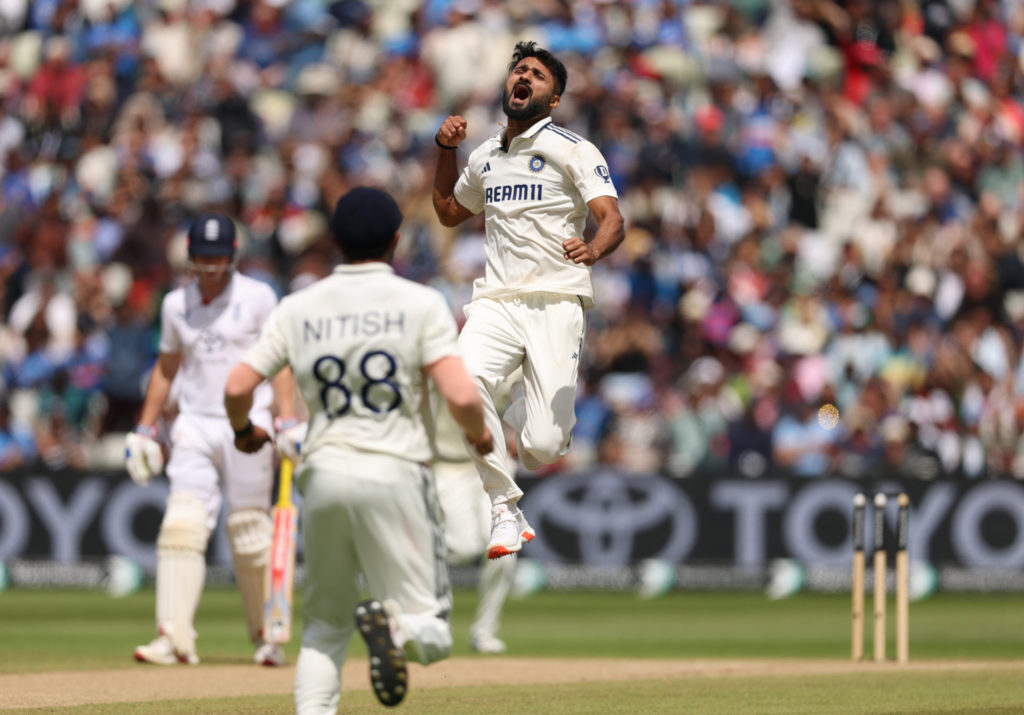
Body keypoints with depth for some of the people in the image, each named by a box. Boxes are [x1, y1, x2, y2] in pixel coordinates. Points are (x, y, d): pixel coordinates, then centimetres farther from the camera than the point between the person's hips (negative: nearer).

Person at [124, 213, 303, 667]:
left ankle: (267, 636, 13)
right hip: (194, 426, 3)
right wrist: (145, 429, 15)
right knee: (182, 524, -11)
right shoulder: (176, 304, 11)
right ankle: (174, 636, -17)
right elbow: (166, 368, 20)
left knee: (250, 534, -1)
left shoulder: (258, 298, -1)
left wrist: (288, 421, -12)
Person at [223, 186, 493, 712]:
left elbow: (237, 387, 3)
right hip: (394, 472, -3)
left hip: (322, 472, 3)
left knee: (324, 628, 17)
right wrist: (480, 435, 10)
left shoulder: (298, 308, 8)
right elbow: (460, 396, -12)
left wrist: (243, 431, 25)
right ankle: (395, 625, -35)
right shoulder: (419, 303, -1)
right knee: (431, 631, -1)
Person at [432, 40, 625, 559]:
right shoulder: (485, 157, 19)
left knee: (543, 448, -14)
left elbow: (612, 219, -11)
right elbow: (449, 211, 37)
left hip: (556, 303, -3)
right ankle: (503, 509, -17)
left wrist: (594, 248, -34)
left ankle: (524, 413, 26)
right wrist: (445, 151, 21)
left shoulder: (572, 150, 1)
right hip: (496, 301, 3)